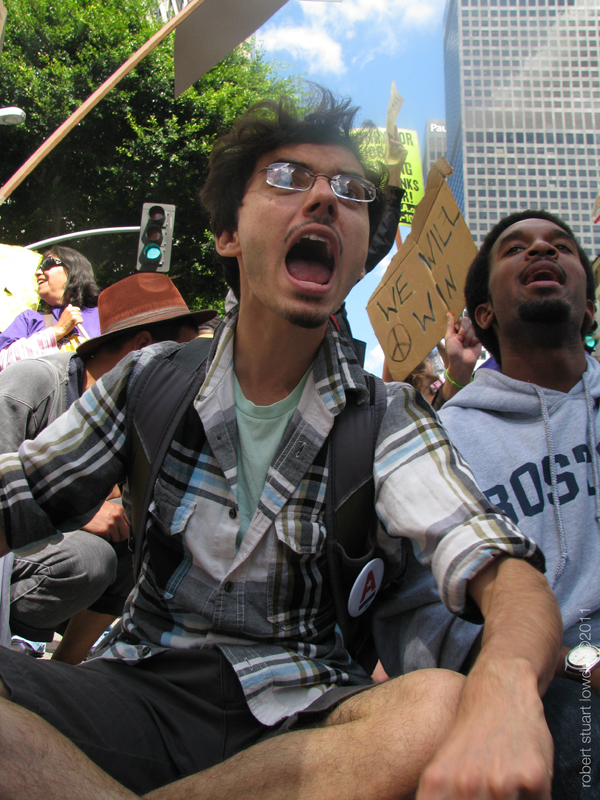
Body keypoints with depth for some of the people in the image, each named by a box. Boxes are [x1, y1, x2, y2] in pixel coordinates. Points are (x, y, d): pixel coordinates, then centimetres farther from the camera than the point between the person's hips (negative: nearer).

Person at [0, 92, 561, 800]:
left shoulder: (387, 418, -4)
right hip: (142, 686, 0)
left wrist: (505, 684, -40)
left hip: (302, 715, 1)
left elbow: (509, 578, -16)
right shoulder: (151, 378, 3)